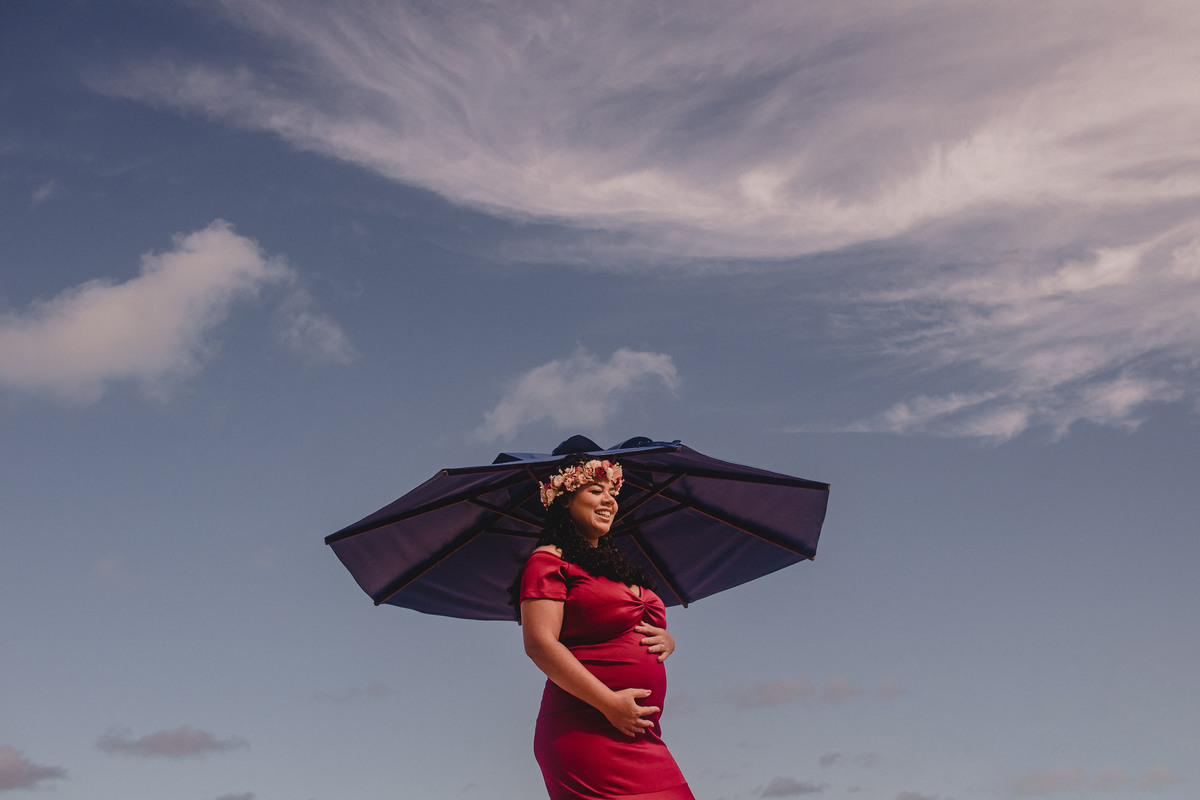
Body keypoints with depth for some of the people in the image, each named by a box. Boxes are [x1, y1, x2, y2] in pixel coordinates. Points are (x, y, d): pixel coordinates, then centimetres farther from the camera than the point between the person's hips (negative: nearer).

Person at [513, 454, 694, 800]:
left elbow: (655, 629, 29)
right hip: (585, 731, -8)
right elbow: (540, 644, -12)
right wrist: (609, 702, -17)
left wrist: (666, 640, 3)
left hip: (642, 739, 8)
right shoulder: (548, 561, 0)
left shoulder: (617, 568, 25)